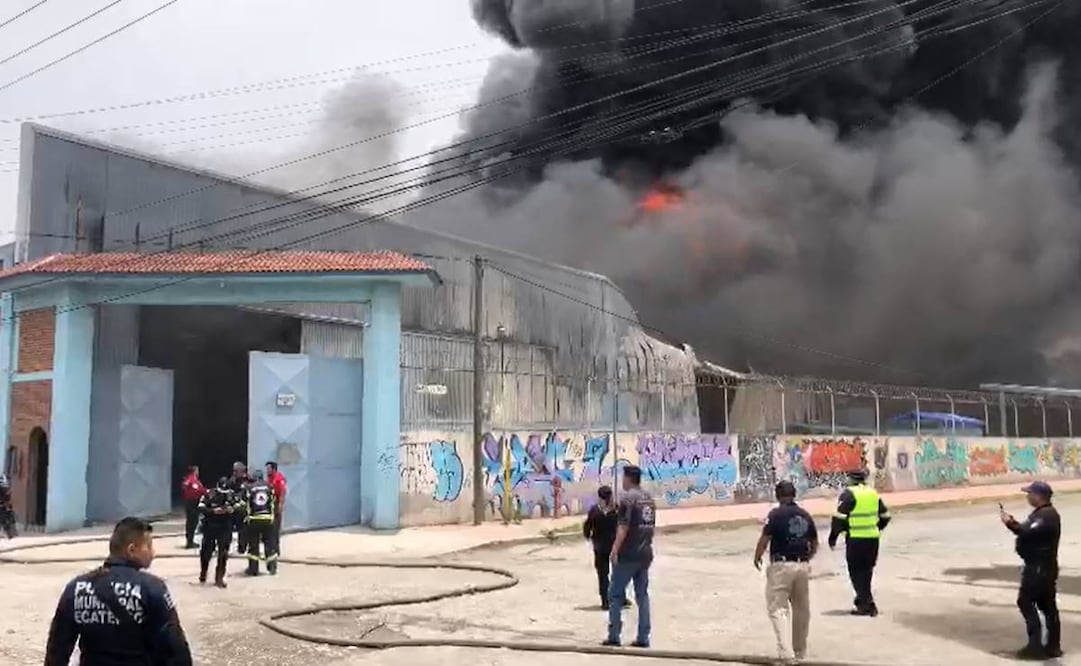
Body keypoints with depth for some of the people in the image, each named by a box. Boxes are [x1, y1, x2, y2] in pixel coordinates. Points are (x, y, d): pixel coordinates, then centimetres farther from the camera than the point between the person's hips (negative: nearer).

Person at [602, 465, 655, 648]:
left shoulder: (628, 497, -12)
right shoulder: (649, 499, 12)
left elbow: (623, 527, -19)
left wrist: (615, 550, -20)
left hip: (628, 554, -7)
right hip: (645, 554, 7)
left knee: (615, 594, 2)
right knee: (643, 595, 10)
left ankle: (614, 636, 1)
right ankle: (643, 638, 9)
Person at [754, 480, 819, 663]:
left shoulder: (776, 514, -9)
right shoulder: (805, 515, 8)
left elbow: (764, 539, -13)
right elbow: (814, 544, 14)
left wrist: (757, 558, 4)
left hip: (781, 566, -6)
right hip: (803, 566, 6)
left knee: (777, 608, -3)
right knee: (802, 610, 16)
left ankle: (786, 652, -16)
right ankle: (800, 652, 28)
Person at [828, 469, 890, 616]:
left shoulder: (848, 494, -10)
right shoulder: (874, 493, 11)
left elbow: (839, 518, -14)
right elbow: (885, 516, 17)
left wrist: (833, 538, -7)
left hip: (856, 538, -6)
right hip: (873, 538, 6)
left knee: (856, 571, 1)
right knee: (867, 570, 18)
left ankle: (867, 604, -4)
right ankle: (863, 598, 26)